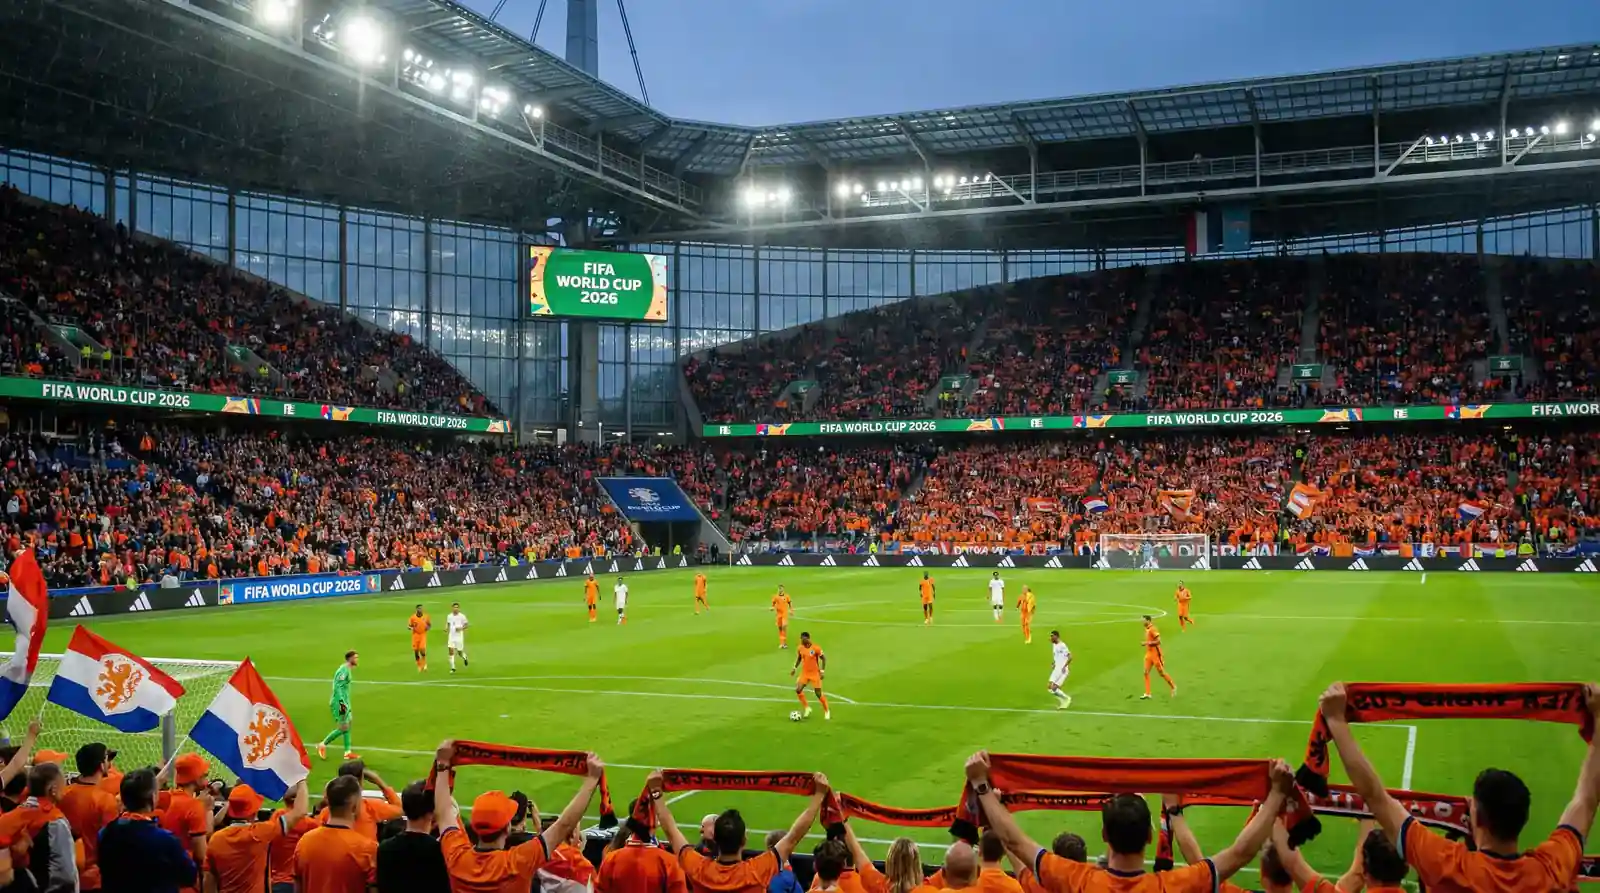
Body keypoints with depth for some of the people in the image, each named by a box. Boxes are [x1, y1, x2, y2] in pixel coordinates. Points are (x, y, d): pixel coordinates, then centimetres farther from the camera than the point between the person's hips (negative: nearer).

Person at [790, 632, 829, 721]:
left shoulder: (816, 648, -18)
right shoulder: (801, 648, -3)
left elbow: (824, 658, -9)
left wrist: (822, 671, -14)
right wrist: (794, 668, 9)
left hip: (815, 673, -5)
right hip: (804, 673, 5)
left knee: (818, 693, -3)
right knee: (798, 690, -8)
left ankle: (826, 711, 17)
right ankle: (807, 708, 11)